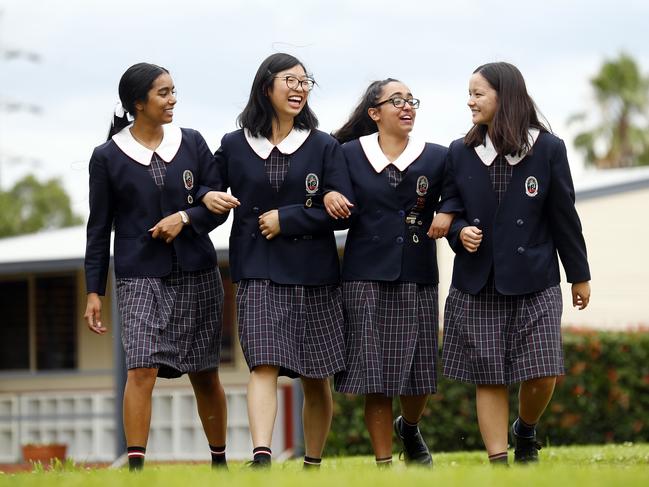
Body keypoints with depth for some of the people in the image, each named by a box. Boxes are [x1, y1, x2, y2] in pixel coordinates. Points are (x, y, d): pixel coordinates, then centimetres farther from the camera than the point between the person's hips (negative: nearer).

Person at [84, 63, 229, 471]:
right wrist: (94, 291, 1)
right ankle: (135, 465, -17)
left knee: (205, 374, 8)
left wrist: (185, 217, -13)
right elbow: (99, 228, 4)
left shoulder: (192, 143, 6)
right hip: (140, 277, -2)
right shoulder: (108, 157, 1)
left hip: (197, 274, 2)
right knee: (142, 369, -16)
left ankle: (220, 460, 21)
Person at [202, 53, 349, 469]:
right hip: (259, 273, -1)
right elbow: (213, 189, 21)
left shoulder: (324, 147, 4)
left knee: (316, 378, 6)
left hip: (314, 274, 1)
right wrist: (210, 198, -3)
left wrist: (286, 219, -9)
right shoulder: (234, 146, 7)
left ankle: (313, 464, 18)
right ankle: (261, 458, -29)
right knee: (265, 364, -17)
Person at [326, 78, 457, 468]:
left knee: (419, 374, 4)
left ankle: (409, 428, 36)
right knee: (375, 376, -3)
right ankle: (384, 463, 4)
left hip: (417, 279, 2)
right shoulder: (350, 155, 4)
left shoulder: (437, 157, 7)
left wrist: (448, 214, -5)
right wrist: (329, 194, -10)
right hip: (366, 278, -1)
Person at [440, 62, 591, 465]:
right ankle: (498, 460, 7)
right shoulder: (460, 152, 4)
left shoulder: (548, 149, -2)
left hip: (534, 281, -2)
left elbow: (564, 215, 3)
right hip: (478, 283, 2)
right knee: (489, 379, 0)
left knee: (542, 375, -7)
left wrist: (579, 275, 8)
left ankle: (526, 430, 24)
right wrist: (459, 233, -12)